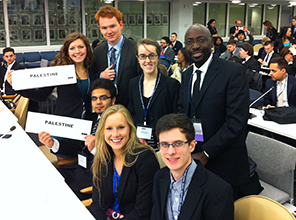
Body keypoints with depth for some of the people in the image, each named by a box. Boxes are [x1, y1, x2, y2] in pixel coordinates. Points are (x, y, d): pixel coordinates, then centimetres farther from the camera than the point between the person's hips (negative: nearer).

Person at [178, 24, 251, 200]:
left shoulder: (234, 71, -11)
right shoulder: (187, 75, 11)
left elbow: (236, 120, -18)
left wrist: (206, 153, -19)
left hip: (223, 164, -5)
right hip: (192, 159, 6)